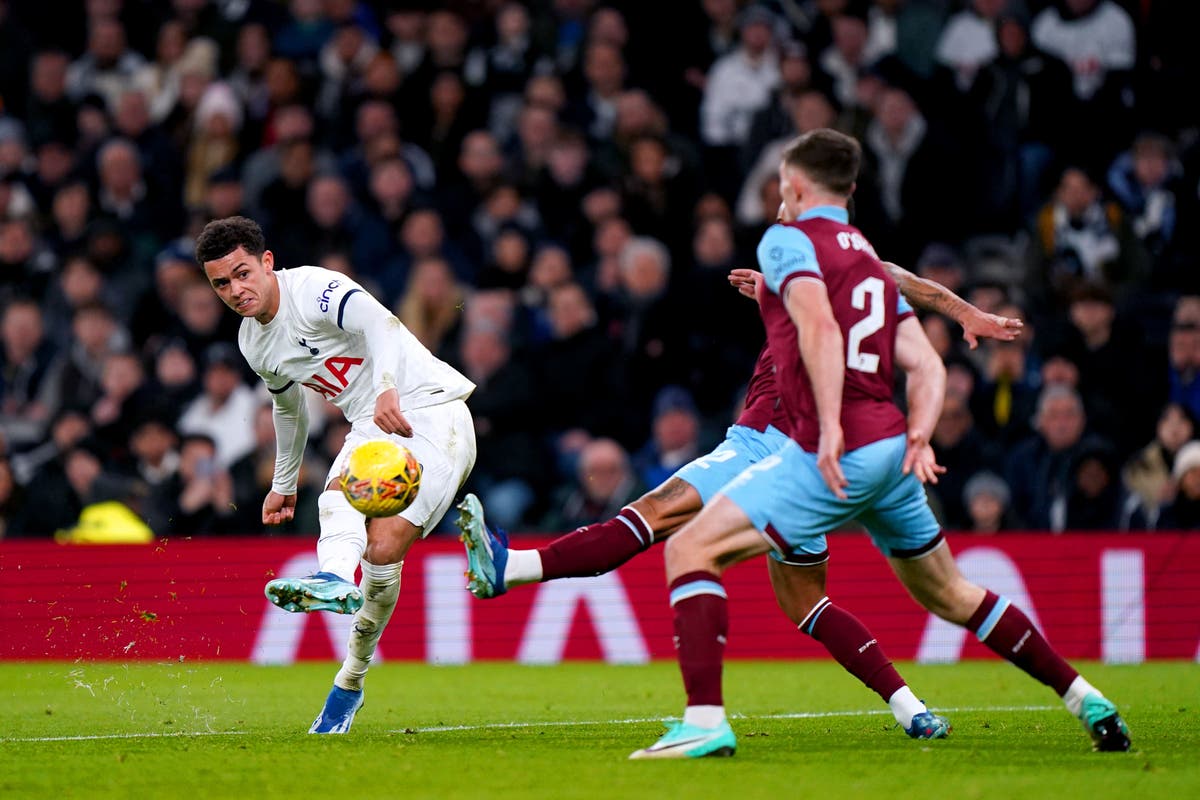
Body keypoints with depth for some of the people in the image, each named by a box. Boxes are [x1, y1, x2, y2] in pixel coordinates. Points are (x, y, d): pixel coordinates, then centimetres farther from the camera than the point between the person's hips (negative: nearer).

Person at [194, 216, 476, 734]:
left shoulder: (314, 291, -16)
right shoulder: (253, 342, 11)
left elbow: (380, 324, -34)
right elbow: (288, 406, 31)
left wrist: (387, 388, -52)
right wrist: (284, 484, 41)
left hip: (429, 409, -7)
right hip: (371, 428, 7)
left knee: (383, 549, -20)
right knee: (338, 495, -29)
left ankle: (350, 679, -12)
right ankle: (335, 580, -58)